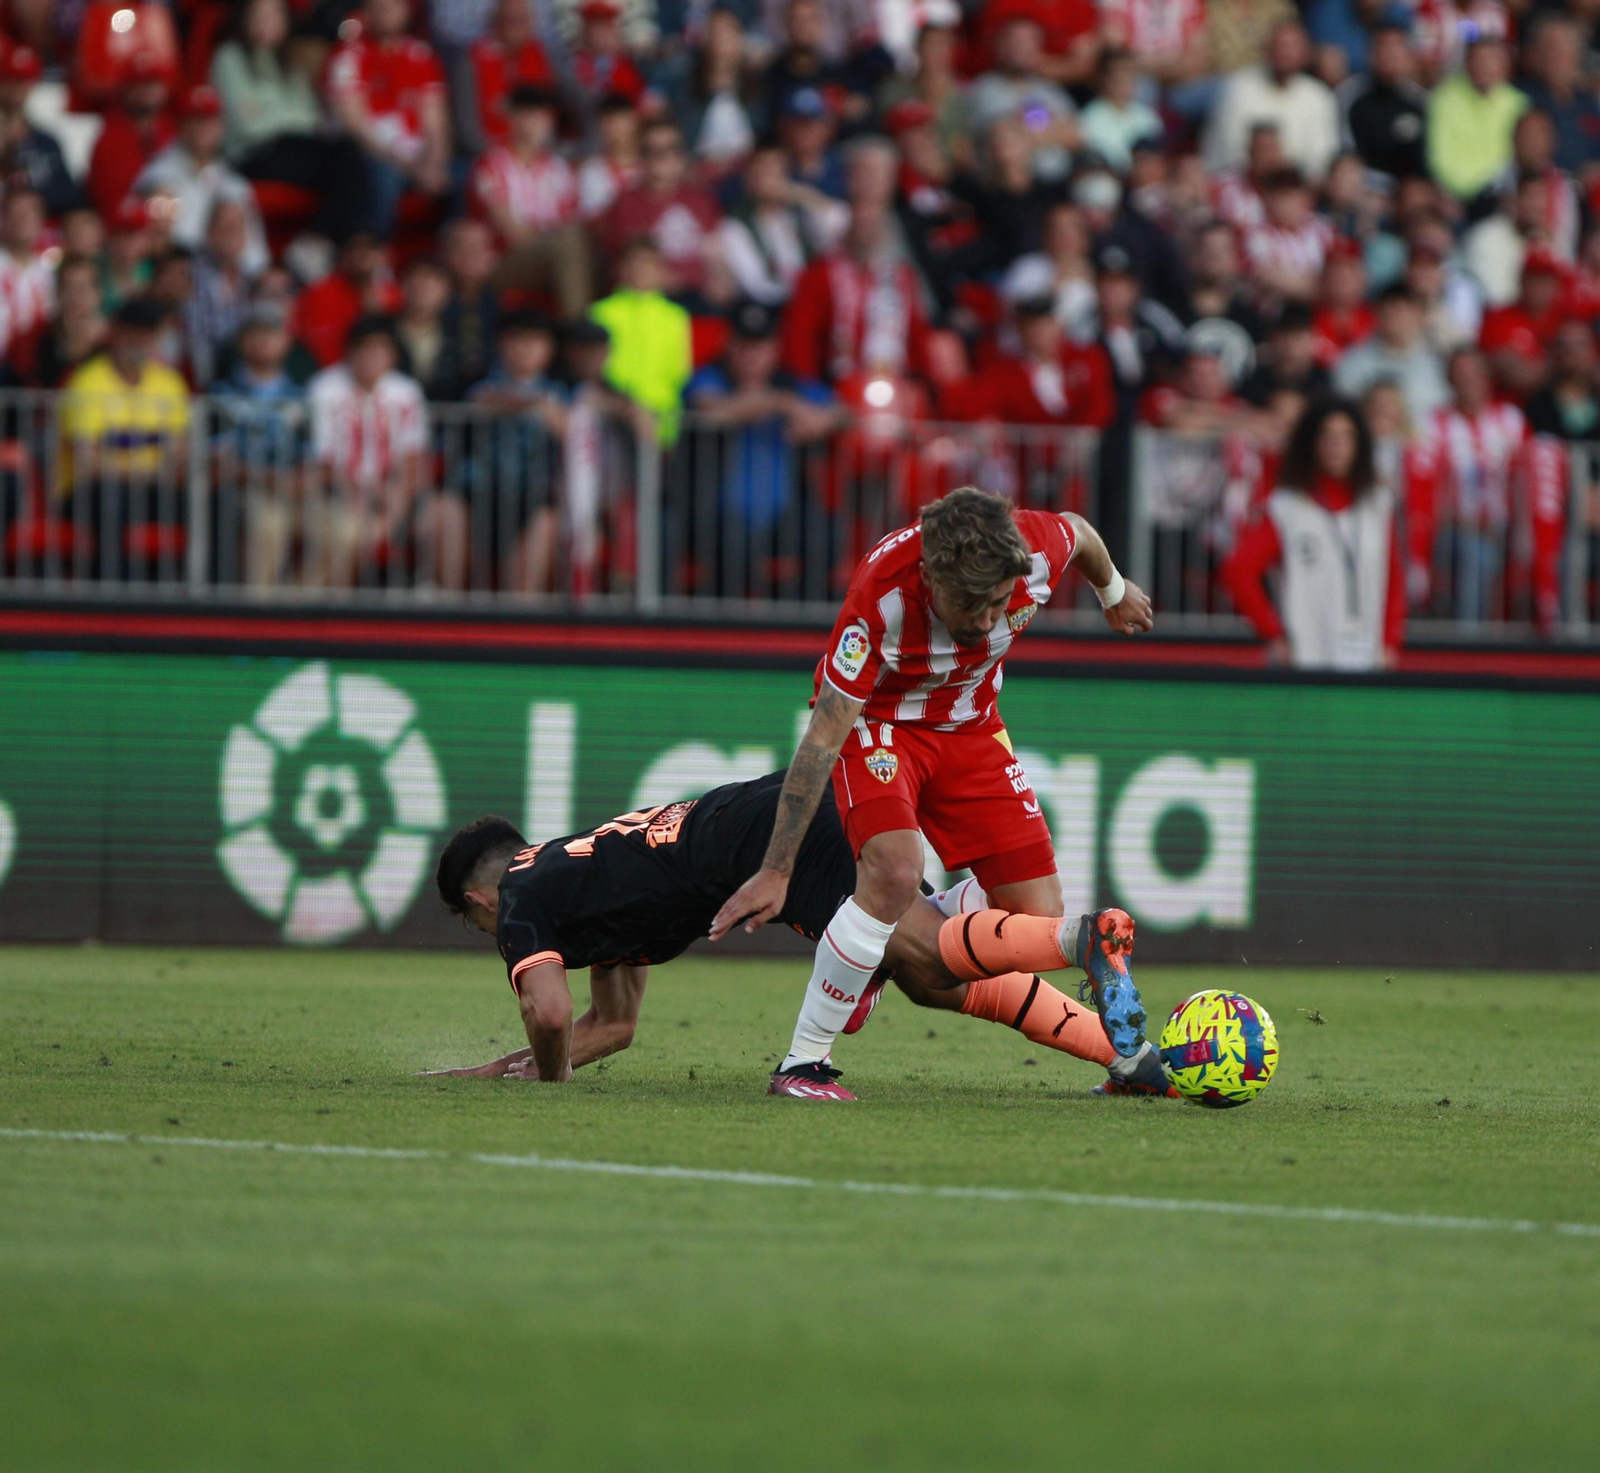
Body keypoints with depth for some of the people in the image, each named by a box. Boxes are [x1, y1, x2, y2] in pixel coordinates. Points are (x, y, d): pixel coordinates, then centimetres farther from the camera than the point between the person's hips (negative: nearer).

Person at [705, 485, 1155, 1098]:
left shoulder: (1038, 548, -27)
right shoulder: (881, 594, -36)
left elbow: (1079, 532, 1)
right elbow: (824, 737, -29)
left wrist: (1115, 594, 24)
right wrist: (776, 871, -25)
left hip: (971, 725, 4)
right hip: (876, 719, -4)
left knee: (1040, 926, -5)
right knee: (893, 871, -32)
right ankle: (802, 1064, -21)